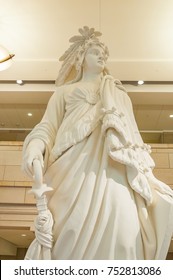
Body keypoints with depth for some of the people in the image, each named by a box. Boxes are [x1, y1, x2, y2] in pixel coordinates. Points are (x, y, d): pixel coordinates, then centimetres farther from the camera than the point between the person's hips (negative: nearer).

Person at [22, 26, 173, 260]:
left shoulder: (120, 95, 32)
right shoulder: (65, 91, 26)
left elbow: (133, 136, 25)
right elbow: (48, 125, 12)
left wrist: (146, 174, 12)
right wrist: (36, 145, -13)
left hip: (114, 165, 2)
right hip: (76, 163, -1)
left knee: (122, 227, -19)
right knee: (73, 229, -17)